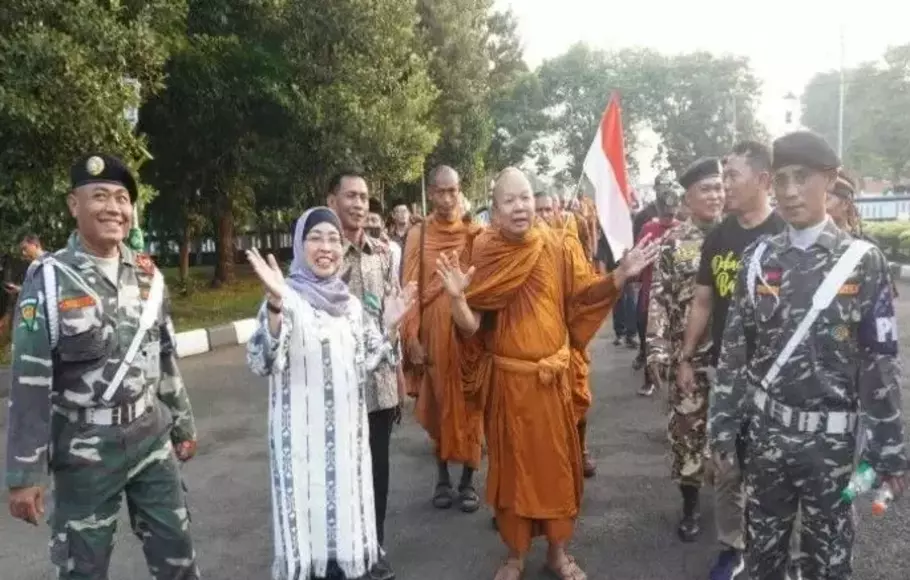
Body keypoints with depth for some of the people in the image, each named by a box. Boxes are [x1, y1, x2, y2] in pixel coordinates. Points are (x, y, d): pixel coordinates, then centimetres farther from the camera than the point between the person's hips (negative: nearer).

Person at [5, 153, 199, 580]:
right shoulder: (49, 280, -13)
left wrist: (182, 425, 15)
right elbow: (29, 383, -13)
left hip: (151, 440, 4)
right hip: (85, 451, -4)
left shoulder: (147, 275, 2)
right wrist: (23, 474, -12)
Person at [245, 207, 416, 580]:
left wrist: (390, 326, -1)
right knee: (308, 519, 3)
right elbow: (262, 363, -23)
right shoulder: (288, 299, -11)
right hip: (303, 434, -6)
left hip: (347, 430, 6)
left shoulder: (350, 303, 8)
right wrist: (275, 304, -36)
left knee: (345, 512, 16)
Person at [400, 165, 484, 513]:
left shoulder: (475, 233, 0)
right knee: (438, 404, 9)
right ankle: (442, 477, 24)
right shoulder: (418, 235, 0)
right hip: (433, 332, 1)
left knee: (469, 405, 5)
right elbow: (410, 288, -1)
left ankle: (468, 480, 18)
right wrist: (412, 337, -7)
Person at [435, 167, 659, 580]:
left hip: (552, 376, 2)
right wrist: (456, 297, -30)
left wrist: (621, 275, -12)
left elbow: (582, 295, 1)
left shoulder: (555, 246, -4)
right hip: (506, 378, -1)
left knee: (556, 461, 12)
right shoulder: (483, 253, -8)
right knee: (512, 464, 11)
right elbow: (471, 327, -11)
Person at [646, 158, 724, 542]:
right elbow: (659, 298, -5)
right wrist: (657, 348, -11)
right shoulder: (673, 242, -3)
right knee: (687, 428, 7)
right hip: (688, 353, -1)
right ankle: (690, 506, 24)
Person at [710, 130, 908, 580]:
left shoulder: (863, 262, -6)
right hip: (765, 427, 2)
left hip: (830, 435, -2)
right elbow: (735, 349, 2)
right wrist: (723, 426, 2)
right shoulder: (758, 260, 0)